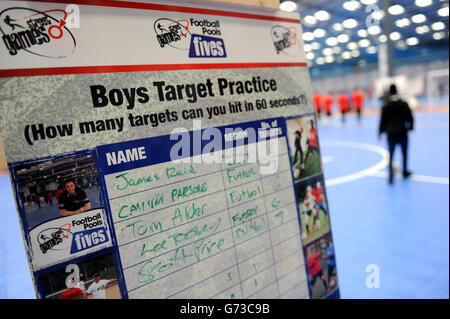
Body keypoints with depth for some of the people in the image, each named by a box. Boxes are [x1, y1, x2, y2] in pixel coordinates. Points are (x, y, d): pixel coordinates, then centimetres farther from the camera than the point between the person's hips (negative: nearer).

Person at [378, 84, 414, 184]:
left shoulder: (385, 107, -7)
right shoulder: (404, 104, -3)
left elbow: (383, 121, -3)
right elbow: (410, 118, 2)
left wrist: (380, 133, 8)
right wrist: (410, 127, 19)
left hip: (391, 135, -1)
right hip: (402, 134, 1)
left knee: (391, 155, 6)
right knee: (404, 154, 19)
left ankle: (391, 175, -10)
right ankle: (405, 172, 32)